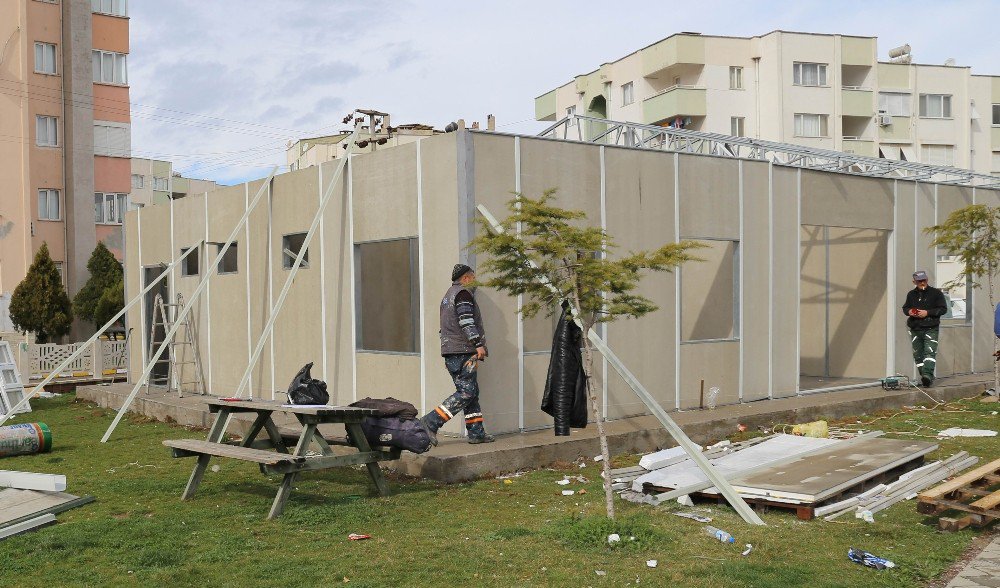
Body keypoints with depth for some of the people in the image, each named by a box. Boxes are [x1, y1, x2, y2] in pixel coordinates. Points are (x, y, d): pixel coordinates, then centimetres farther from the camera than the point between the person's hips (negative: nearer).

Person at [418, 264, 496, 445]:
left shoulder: (448, 296, 25)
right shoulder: (464, 293, -6)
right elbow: (466, 321, -18)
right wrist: (479, 344, -19)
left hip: (450, 352, 10)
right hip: (463, 351, -10)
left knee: (471, 392, 10)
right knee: (466, 392, -11)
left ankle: (476, 433, 8)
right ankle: (431, 422, -18)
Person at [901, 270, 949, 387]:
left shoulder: (936, 293, 1)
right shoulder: (911, 294, 14)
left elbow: (943, 309, -3)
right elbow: (905, 308, 23)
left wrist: (927, 313, -13)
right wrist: (908, 311, -1)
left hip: (931, 329, -5)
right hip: (915, 329, 5)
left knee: (930, 352, -18)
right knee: (918, 354, 5)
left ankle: (928, 375, -30)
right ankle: (923, 376, 13)